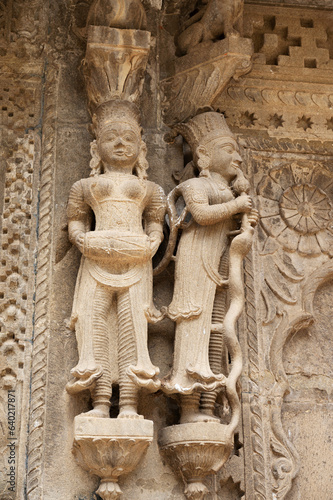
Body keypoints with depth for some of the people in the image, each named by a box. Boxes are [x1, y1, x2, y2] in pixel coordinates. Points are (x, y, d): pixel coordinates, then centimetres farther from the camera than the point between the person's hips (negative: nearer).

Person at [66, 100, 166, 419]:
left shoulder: (148, 189, 21)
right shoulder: (86, 187, 21)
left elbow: (155, 224, 15)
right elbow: (75, 223, 14)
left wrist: (152, 244, -5)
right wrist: (85, 242, -5)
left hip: (135, 260, 0)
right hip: (97, 260, 0)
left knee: (132, 321, -12)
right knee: (95, 321, -12)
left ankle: (129, 404, -17)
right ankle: (100, 402, -15)